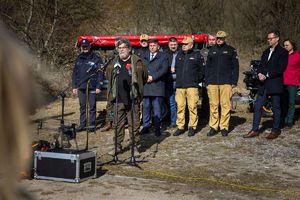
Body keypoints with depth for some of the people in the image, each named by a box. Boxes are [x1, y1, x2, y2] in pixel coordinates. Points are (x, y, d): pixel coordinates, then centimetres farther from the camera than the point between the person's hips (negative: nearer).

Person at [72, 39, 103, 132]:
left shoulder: (96, 58, -1)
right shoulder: (78, 59, 13)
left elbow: (100, 73, -4)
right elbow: (74, 73, 15)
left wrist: (98, 86, -11)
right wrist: (74, 86, 7)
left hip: (92, 87, -4)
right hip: (81, 87, 4)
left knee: (92, 107, 1)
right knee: (82, 107, 9)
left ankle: (92, 125, 7)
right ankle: (82, 124, 16)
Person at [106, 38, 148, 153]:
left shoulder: (136, 62, -3)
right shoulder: (114, 62, 10)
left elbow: (144, 76, 3)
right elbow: (108, 76, 23)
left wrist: (136, 88, 6)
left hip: (133, 99, -3)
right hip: (118, 99, 4)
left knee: (134, 123, 3)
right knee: (118, 123, 8)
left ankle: (135, 145, 12)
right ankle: (118, 145, 16)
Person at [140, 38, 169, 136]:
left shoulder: (163, 57, 6)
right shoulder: (144, 56, 16)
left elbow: (164, 69, -5)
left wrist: (153, 77, -11)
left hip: (157, 85, -3)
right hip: (146, 86, 3)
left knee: (157, 108, -1)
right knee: (146, 108, 6)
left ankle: (157, 127, 5)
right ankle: (146, 127, 14)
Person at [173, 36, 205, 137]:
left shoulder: (197, 56, 3)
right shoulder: (179, 55, 16)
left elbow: (202, 70, 6)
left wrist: (197, 80, 5)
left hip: (192, 86, -4)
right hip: (179, 86, 4)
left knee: (192, 107, -5)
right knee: (180, 107, 4)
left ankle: (192, 127, 3)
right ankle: (180, 127, 11)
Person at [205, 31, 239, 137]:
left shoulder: (231, 50, 7)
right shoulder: (212, 50, 15)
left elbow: (235, 67, 5)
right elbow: (207, 67, 17)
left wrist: (234, 81, -3)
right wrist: (207, 82, 9)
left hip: (226, 82, -3)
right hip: (212, 83, 3)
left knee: (225, 105, -3)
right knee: (213, 105, 2)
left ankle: (224, 127, 4)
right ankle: (213, 127, 8)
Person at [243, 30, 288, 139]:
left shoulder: (282, 52, -5)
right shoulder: (266, 52, 17)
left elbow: (280, 69, -13)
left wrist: (267, 75, -15)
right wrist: (260, 73, -5)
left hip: (275, 83, -6)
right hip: (263, 83, 6)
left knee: (276, 107, 3)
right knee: (257, 106, 3)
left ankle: (275, 130, 14)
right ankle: (255, 130, 9)